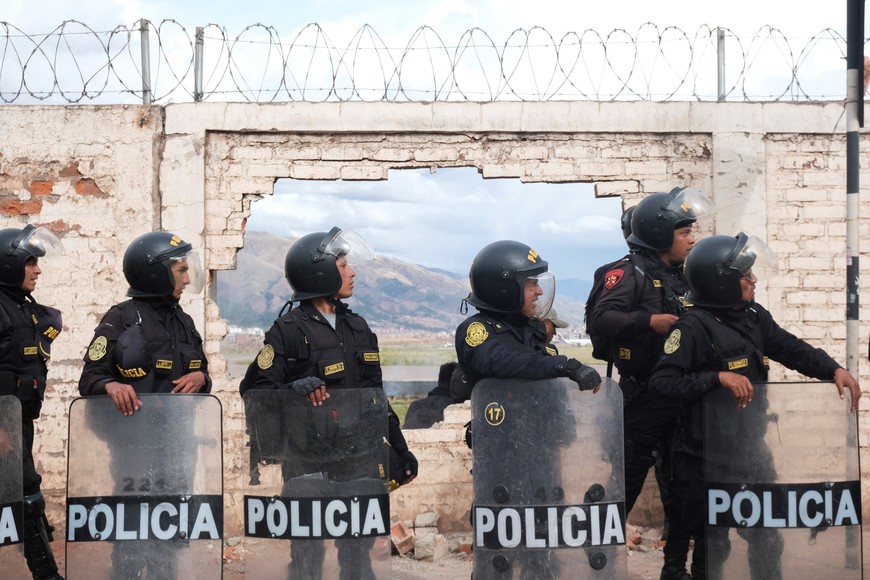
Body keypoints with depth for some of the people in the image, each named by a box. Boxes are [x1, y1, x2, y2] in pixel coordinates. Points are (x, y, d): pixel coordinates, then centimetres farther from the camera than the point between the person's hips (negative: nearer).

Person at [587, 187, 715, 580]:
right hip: (642, 397, -8)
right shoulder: (631, 272, -9)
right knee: (626, 486, -3)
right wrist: (649, 321, -29)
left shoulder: (680, 277, 15)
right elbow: (600, 319, -23)